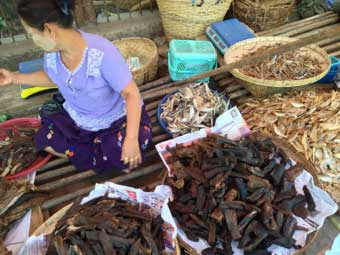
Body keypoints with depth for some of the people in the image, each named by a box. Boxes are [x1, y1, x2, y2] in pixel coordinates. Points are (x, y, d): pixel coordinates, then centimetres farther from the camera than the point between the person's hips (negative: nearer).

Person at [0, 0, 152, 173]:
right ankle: (103, 151, 0)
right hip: (78, 119, 7)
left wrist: (131, 138, -41)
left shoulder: (102, 53, -33)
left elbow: (132, 94, -31)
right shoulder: (51, 53, -11)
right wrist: (14, 78, 5)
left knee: (125, 160, -29)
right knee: (45, 142, -9)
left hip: (118, 118, -6)